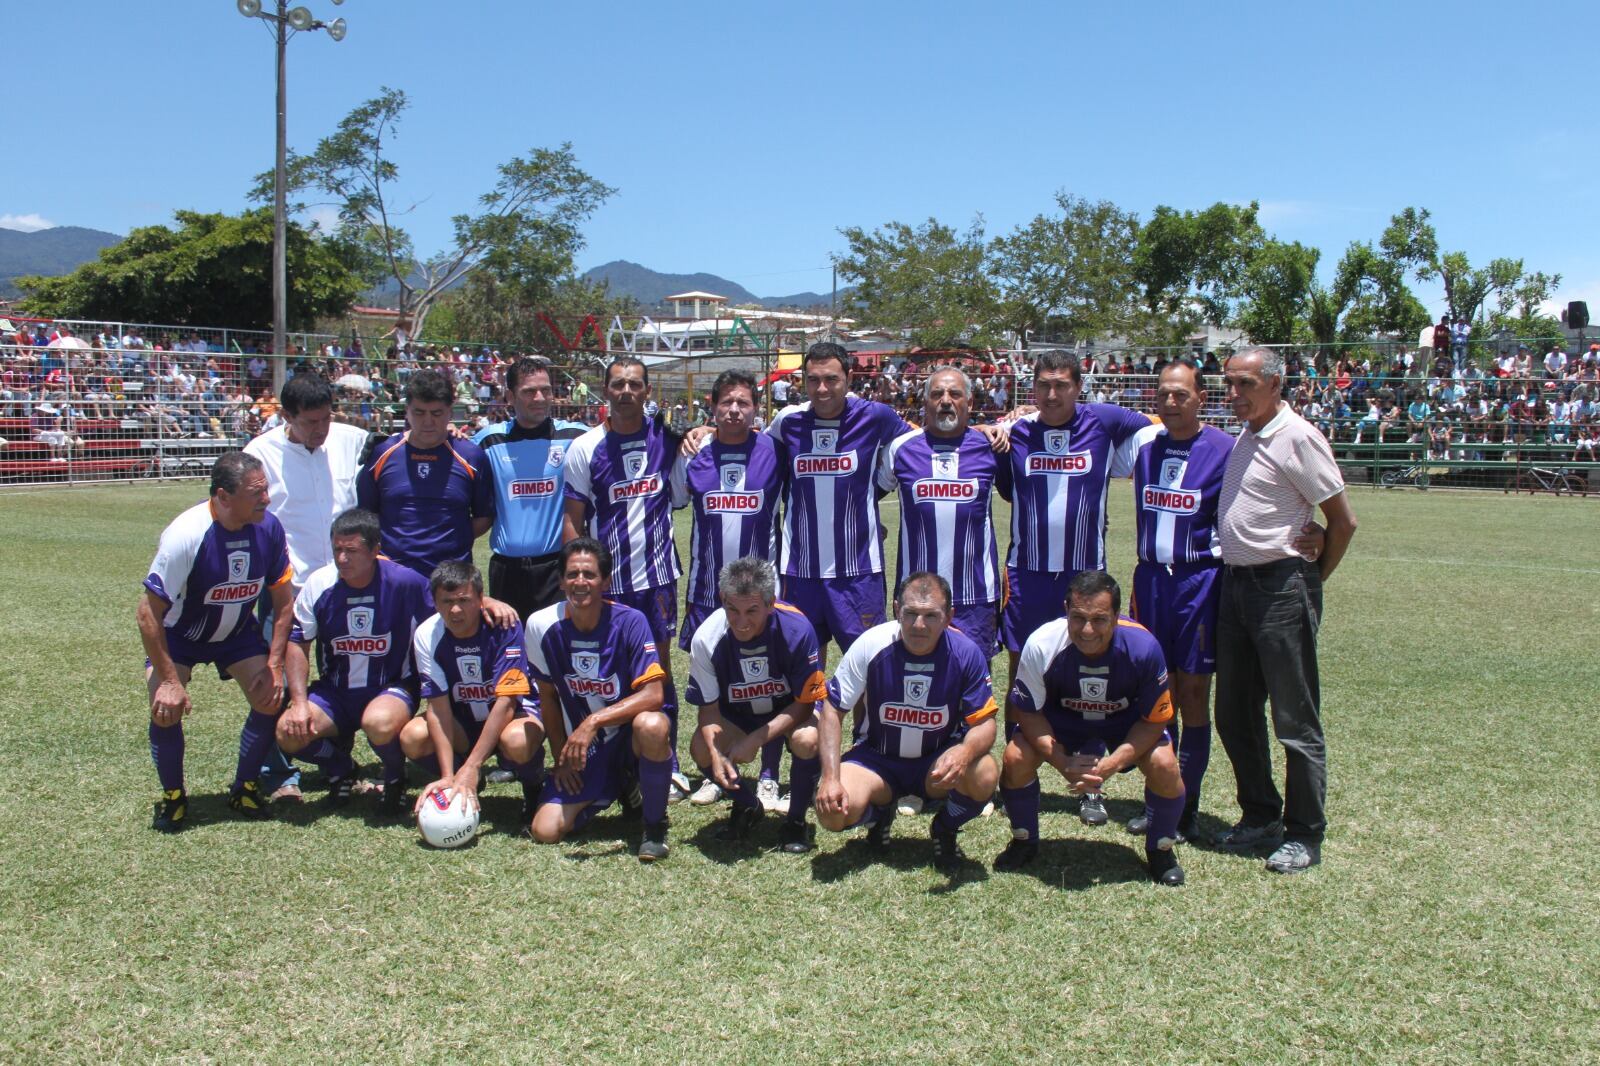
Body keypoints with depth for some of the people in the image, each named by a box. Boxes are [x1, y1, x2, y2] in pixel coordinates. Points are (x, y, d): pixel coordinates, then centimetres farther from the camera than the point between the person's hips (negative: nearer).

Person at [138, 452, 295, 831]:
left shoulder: (269, 527, -20)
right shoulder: (186, 534, -33)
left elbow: (283, 603, -7)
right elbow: (149, 611, -26)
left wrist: (274, 666, -12)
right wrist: (168, 680, -25)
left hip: (238, 633, 3)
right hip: (179, 634, -3)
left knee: (271, 700, -12)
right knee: (166, 710, -21)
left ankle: (244, 787, 12)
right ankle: (172, 797, 5)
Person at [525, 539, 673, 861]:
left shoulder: (629, 621, -18)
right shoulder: (543, 626, -8)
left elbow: (654, 694, -25)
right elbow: (548, 696, 6)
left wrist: (594, 721, -33)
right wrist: (561, 757, 5)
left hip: (630, 738, -4)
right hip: (583, 750, 4)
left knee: (652, 725, -40)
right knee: (545, 832, -12)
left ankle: (655, 825, -12)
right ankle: (616, 793, 21)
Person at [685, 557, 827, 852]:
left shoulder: (796, 629, -30)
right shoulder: (707, 637, -25)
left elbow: (805, 703, -21)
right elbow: (708, 706, -14)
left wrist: (755, 740, -29)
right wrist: (715, 754, -32)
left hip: (790, 710, -2)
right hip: (737, 715, 2)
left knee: (807, 740, -34)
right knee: (701, 748, -26)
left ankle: (796, 820, -6)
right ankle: (747, 806, 7)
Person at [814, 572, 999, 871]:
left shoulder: (966, 653, -19)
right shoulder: (871, 645, -20)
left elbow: (984, 722, -14)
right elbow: (833, 710, -12)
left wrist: (966, 752, -38)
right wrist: (831, 778, -23)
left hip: (939, 761, 0)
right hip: (877, 758, 0)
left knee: (984, 775, -32)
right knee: (832, 813, -26)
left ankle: (945, 829, 5)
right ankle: (878, 814, 14)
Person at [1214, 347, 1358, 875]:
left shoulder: (1297, 437, -11)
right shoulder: (1243, 438, 13)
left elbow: (1343, 520, -9)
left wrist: (1313, 579, -2)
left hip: (1282, 588, -9)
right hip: (1235, 583, 9)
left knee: (1296, 720, 0)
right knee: (1235, 714, 14)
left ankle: (1305, 835, 10)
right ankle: (1260, 816, 29)